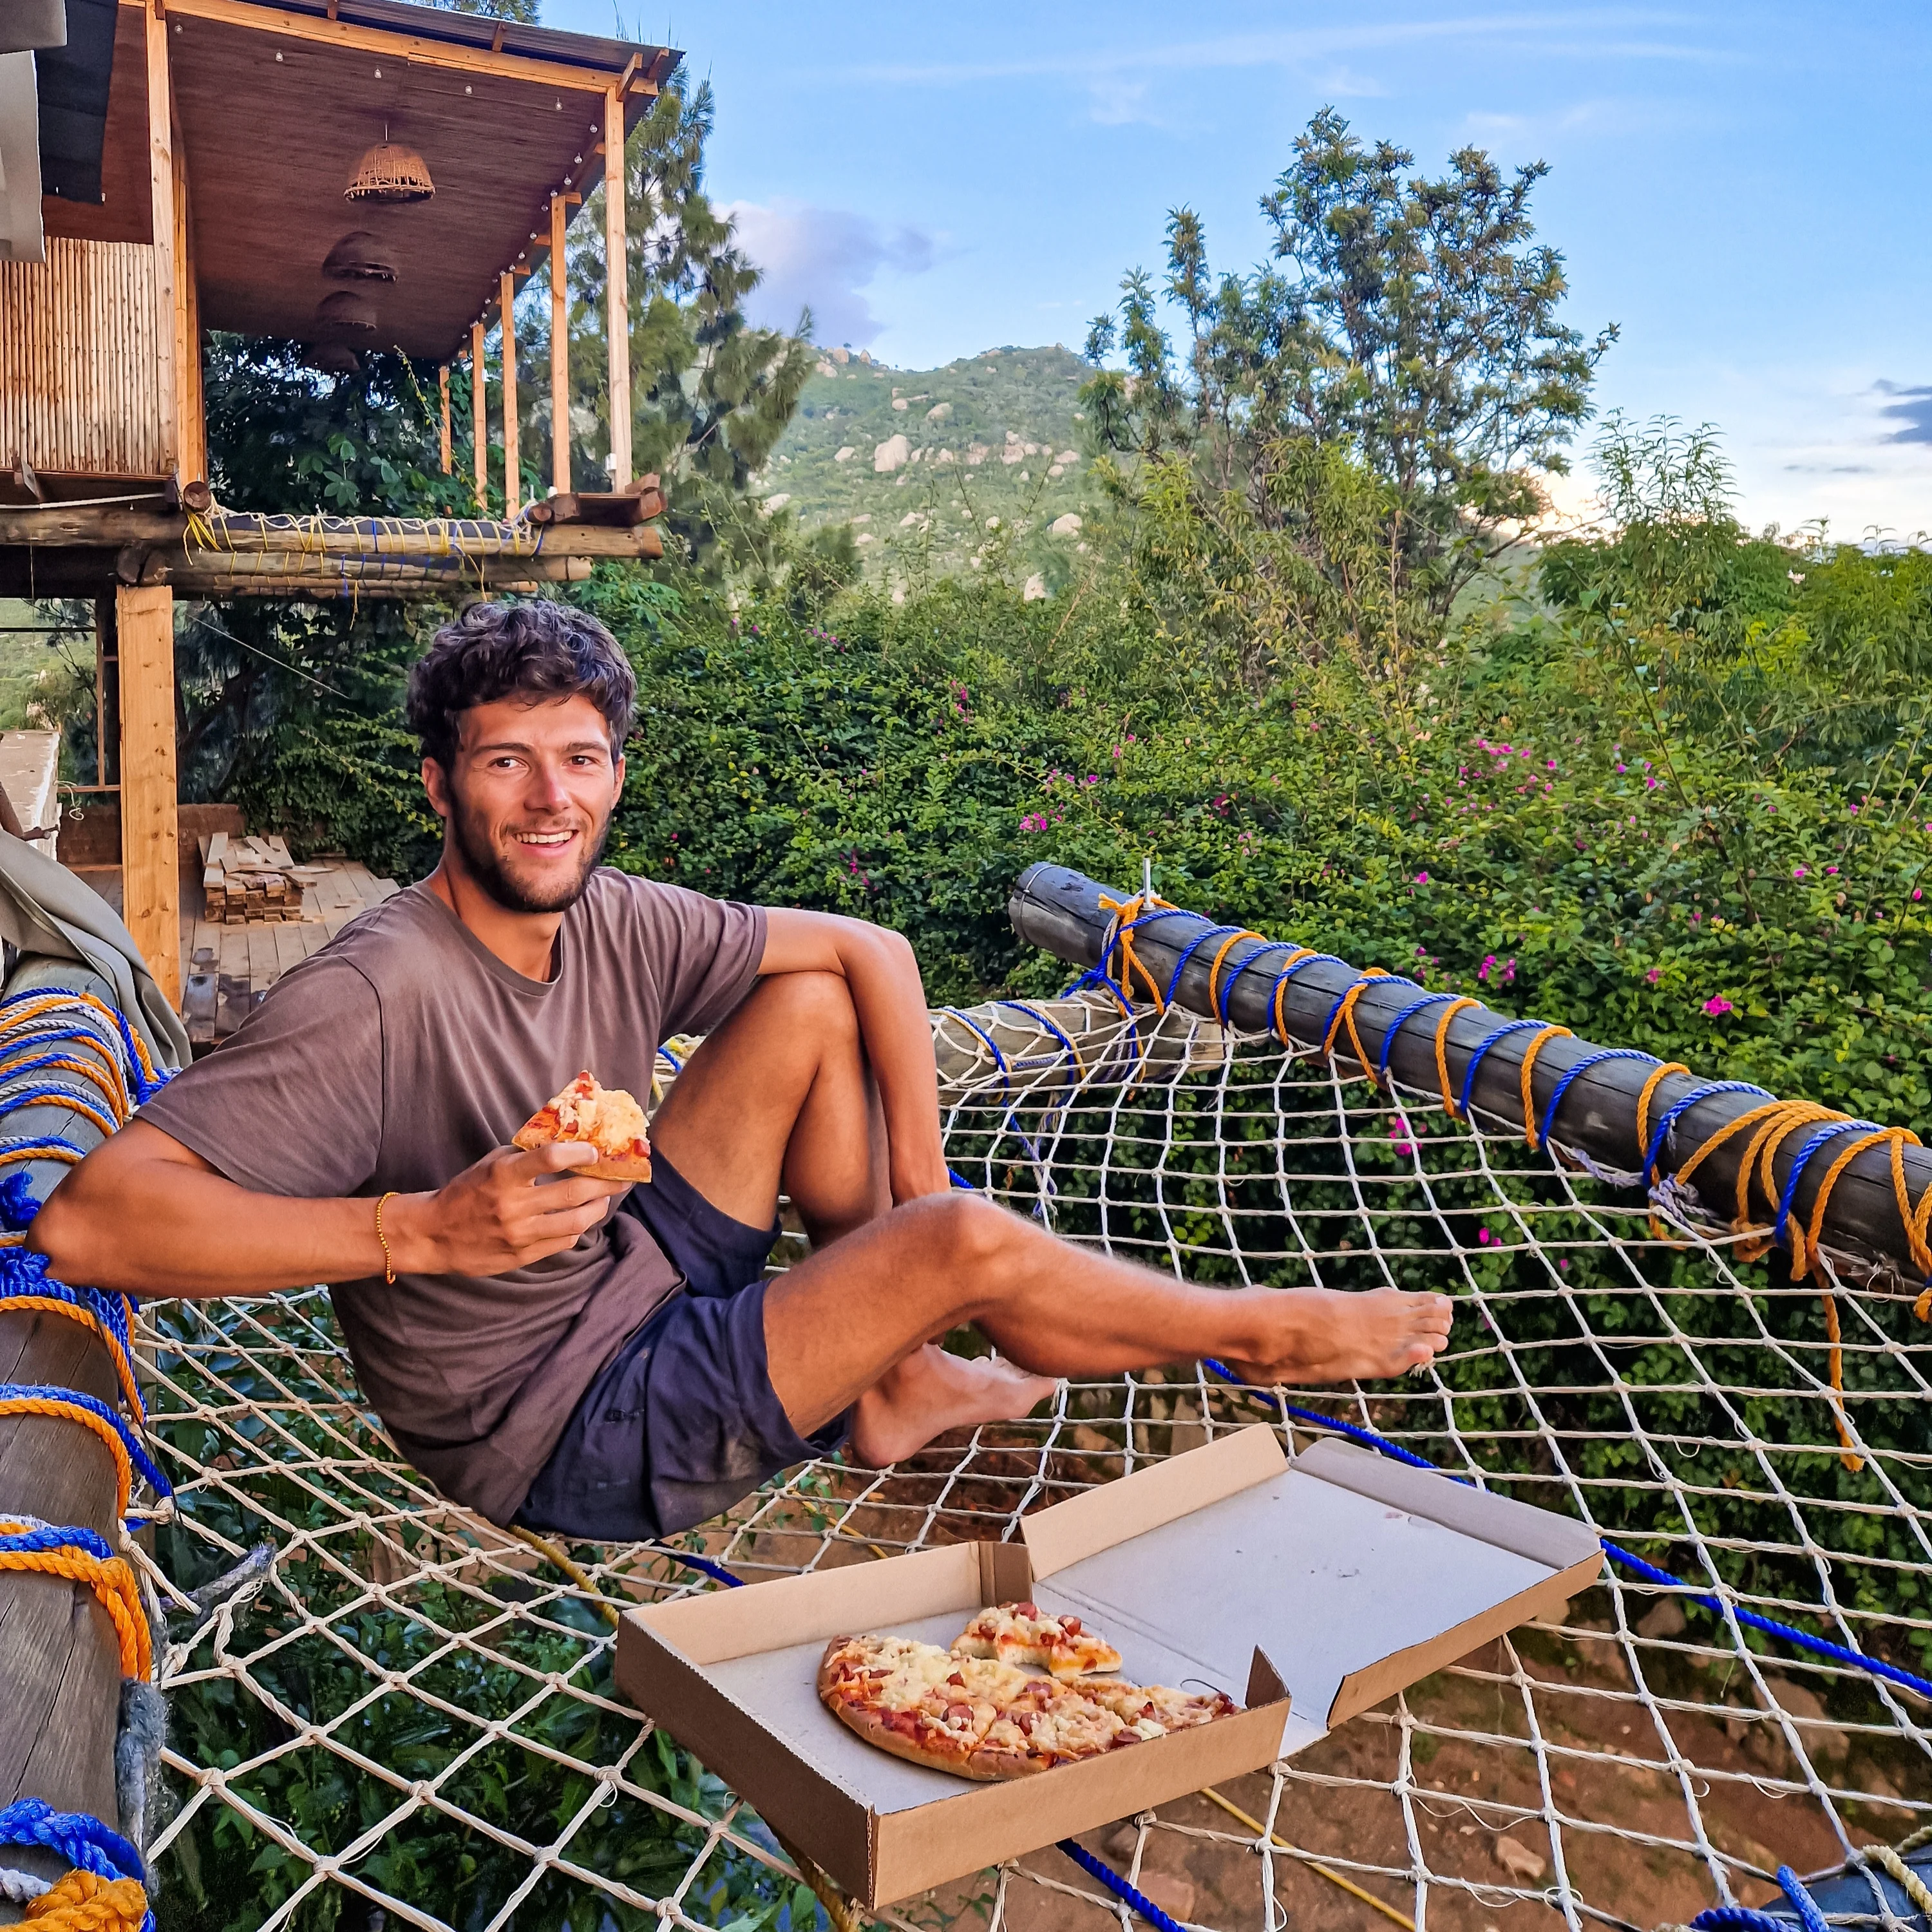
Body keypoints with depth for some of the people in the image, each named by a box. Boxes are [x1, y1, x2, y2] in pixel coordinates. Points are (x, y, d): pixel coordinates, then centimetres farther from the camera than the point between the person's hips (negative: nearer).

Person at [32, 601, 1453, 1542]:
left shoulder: (614, 920, -7)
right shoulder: (378, 998, -27)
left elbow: (870, 950, 1)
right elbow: (87, 1222, -34)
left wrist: (918, 1177, -6)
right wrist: (425, 1228, -41)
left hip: (638, 1278, 7)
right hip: (560, 1434, -7)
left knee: (812, 1004, -3)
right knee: (970, 1247, -19)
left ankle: (894, 1383, 5)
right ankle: (1262, 1332, 11)